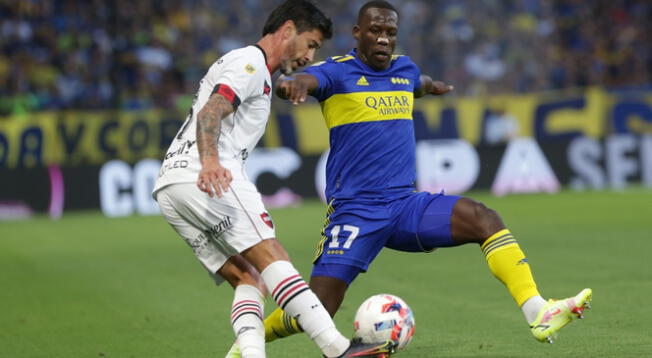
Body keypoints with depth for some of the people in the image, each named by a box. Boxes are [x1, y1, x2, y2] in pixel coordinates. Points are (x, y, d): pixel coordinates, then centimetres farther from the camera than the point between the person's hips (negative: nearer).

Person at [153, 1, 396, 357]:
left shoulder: (237, 63, 32)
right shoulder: (250, 61, -1)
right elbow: (210, 113, -18)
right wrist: (209, 161, -35)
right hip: (200, 177, -10)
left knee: (247, 279, 2)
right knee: (272, 259, -17)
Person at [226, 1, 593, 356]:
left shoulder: (405, 69, 13)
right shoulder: (338, 72, -5)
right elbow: (305, 80, -28)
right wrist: (292, 83, -51)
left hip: (406, 204, 5)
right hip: (354, 211, -5)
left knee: (484, 219, -19)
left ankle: (539, 313, -26)